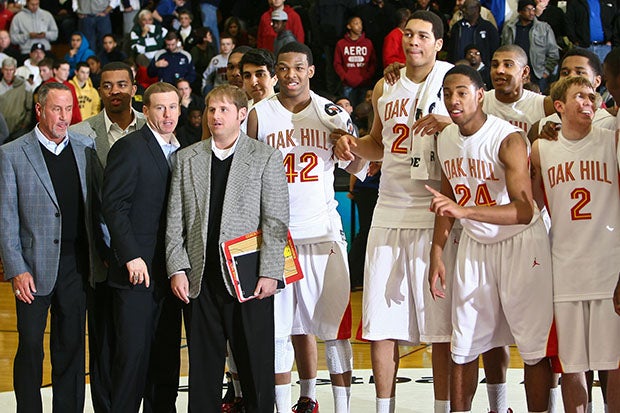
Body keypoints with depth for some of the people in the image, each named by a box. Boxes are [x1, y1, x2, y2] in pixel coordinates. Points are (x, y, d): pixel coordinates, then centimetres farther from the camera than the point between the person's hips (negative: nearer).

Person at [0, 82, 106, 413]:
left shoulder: (85, 147, 7)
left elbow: (99, 202, 9)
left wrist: (104, 253, 0)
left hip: (77, 264, 3)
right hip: (34, 267, -3)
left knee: (72, 346, 10)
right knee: (30, 347, 1)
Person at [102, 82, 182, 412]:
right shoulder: (129, 147, -7)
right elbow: (113, 206, -12)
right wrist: (131, 257, -18)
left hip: (168, 270, 7)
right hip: (137, 270, -6)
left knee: (167, 354, 9)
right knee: (133, 352, -5)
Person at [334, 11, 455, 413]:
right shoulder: (385, 88, 15)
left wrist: (447, 123, -20)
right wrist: (352, 144, 6)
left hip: (435, 218, -4)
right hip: (389, 215, 5)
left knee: (441, 325, -1)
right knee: (380, 324, 4)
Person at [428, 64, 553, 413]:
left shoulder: (509, 139, -21)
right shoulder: (445, 139, 2)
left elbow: (524, 210, -30)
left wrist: (465, 211, -41)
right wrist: (437, 254, 11)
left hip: (522, 244, -6)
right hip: (475, 245, 6)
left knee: (534, 348, -3)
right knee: (464, 346, 7)